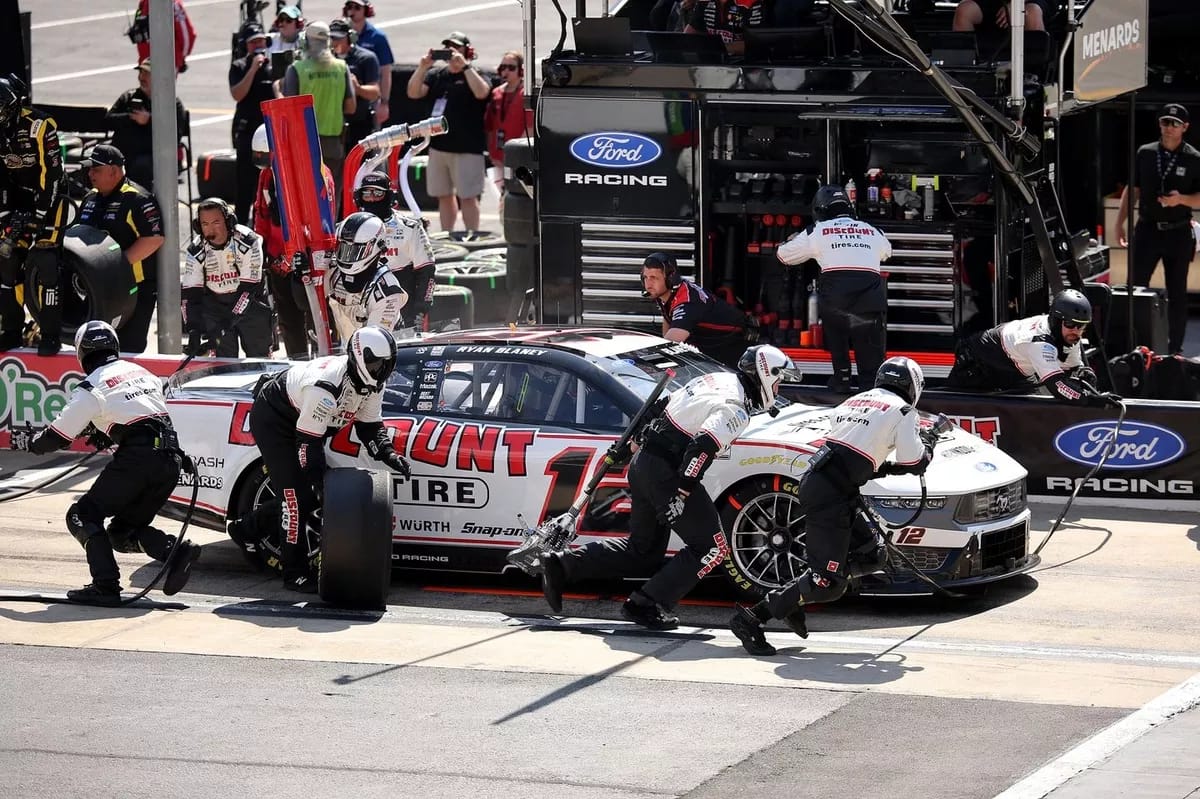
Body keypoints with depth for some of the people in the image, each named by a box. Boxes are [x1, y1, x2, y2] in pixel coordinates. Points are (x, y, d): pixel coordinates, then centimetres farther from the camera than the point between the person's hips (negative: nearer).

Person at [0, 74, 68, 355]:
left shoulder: (39, 126, -20)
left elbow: (51, 173, -21)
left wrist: (40, 214, -21)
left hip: (48, 200, -7)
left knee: (45, 264, -14)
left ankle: (51, 336, -10)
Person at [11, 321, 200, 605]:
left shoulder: (91, 389, -2)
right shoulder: (142, 373, 19)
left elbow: (57, 438, 2)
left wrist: (27, 443, 22)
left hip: (137, 459, -7)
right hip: (170, 460, 7)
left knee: (82, 516, 4)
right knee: (122, 532, 17)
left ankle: (106, 586, -9)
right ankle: (177, 550, -6)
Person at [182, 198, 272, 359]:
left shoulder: (247, 242, -23)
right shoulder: (196, 251, -14)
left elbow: (248, 287, -26)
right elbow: (190, 293, -13)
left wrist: (226, 324, -33)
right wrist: (193, 330, -27)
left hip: (250, 302, -2)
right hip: (215, 303, 2)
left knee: (259, 356, 1)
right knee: (225, 358, -5)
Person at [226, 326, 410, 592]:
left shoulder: (372, 384, -11)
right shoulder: (327, 386, -37)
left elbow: (369, 426, 0)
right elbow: (308, 440, -33)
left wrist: (387, 454, -17)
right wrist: (319, 481, -33)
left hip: (302, 425, 9)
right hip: (272, 419, -9)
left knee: (311, 496, 8)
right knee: (297, 494, -14)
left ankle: (248, 529, 26)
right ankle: (296, 573, -8)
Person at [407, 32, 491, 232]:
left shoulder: (474, 75, -3)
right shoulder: (437, 75, 13)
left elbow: (482, 93, -24)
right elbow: (413, 93, 4)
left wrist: (464, 65, -26)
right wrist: (422, 67, -9)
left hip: (466, 148, -6)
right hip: (439, 146, 6)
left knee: (467, 197, -6)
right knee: (444, 195, 13)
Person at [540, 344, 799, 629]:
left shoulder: (715, 380, 14)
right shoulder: (734, 410, -15)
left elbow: (659, 408, 21)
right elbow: (701, 447, -27)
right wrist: (681, 494, -27)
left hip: (643, 463, 9)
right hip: (666, 473, -9)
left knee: (643, 550, 20)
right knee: (711, 547, -1)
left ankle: (561, 566, 14)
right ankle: (646, 605, -3)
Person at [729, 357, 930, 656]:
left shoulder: (853, 402, 23)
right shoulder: (901, 411, 1)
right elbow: (915, 465, 2)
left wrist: (887, 468, 28)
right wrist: (927, 448, 22)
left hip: (814, 480, 9)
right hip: (832, 495, -9)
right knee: (827, 583, -8)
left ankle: (791, 601, 15)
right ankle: (752, 619, -12)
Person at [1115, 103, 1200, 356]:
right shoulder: (1145, 154, 5)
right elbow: (1132, 190, 10)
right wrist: (1120, 222, 4)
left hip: (1178, 233, -1)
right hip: (1147, 230, 2)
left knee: (1177, 294, 6)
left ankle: (1175, 349, 13)